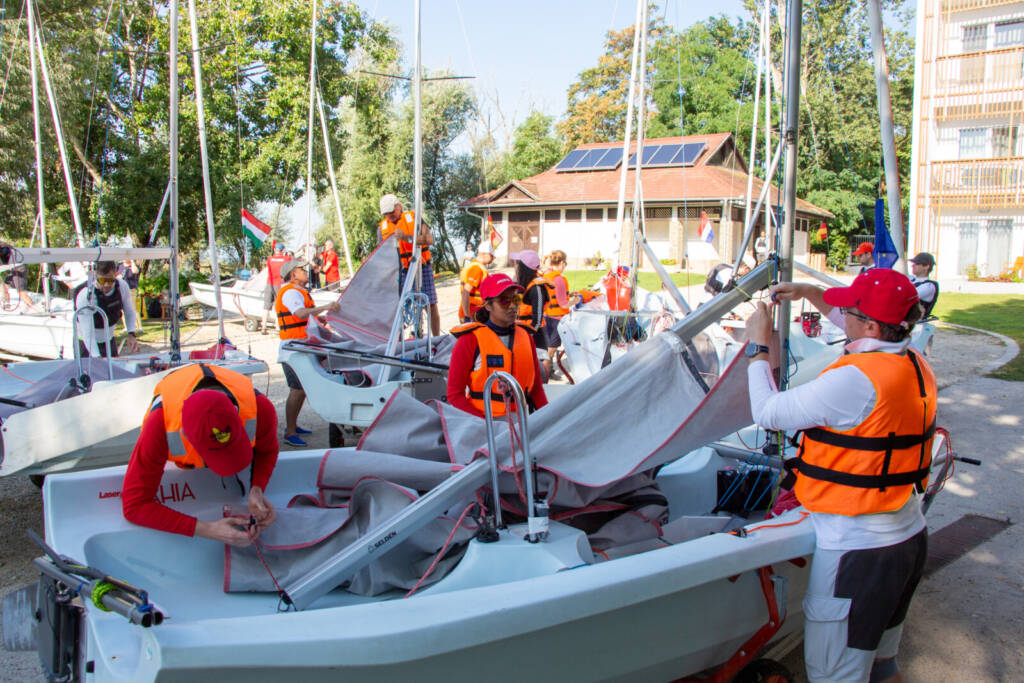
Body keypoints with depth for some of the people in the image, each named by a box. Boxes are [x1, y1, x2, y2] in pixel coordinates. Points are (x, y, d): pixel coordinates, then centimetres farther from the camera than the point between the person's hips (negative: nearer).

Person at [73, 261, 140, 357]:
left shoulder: (122, 286, -13)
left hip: (109, 340, 5)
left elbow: (130, 314, 1)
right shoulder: (85, 296, -26)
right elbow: (87, 332, -30)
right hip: (89, 345, -5)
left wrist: (132, 335, -16)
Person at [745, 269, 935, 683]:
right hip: (910, 538, 9)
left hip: (857, 549, -9)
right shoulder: (915, 364, 1)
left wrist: (758, 347, -4)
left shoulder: (855, 380, -26)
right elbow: (871, 332, 23)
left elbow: (767, 413, -17)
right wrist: (811, 294, 21)